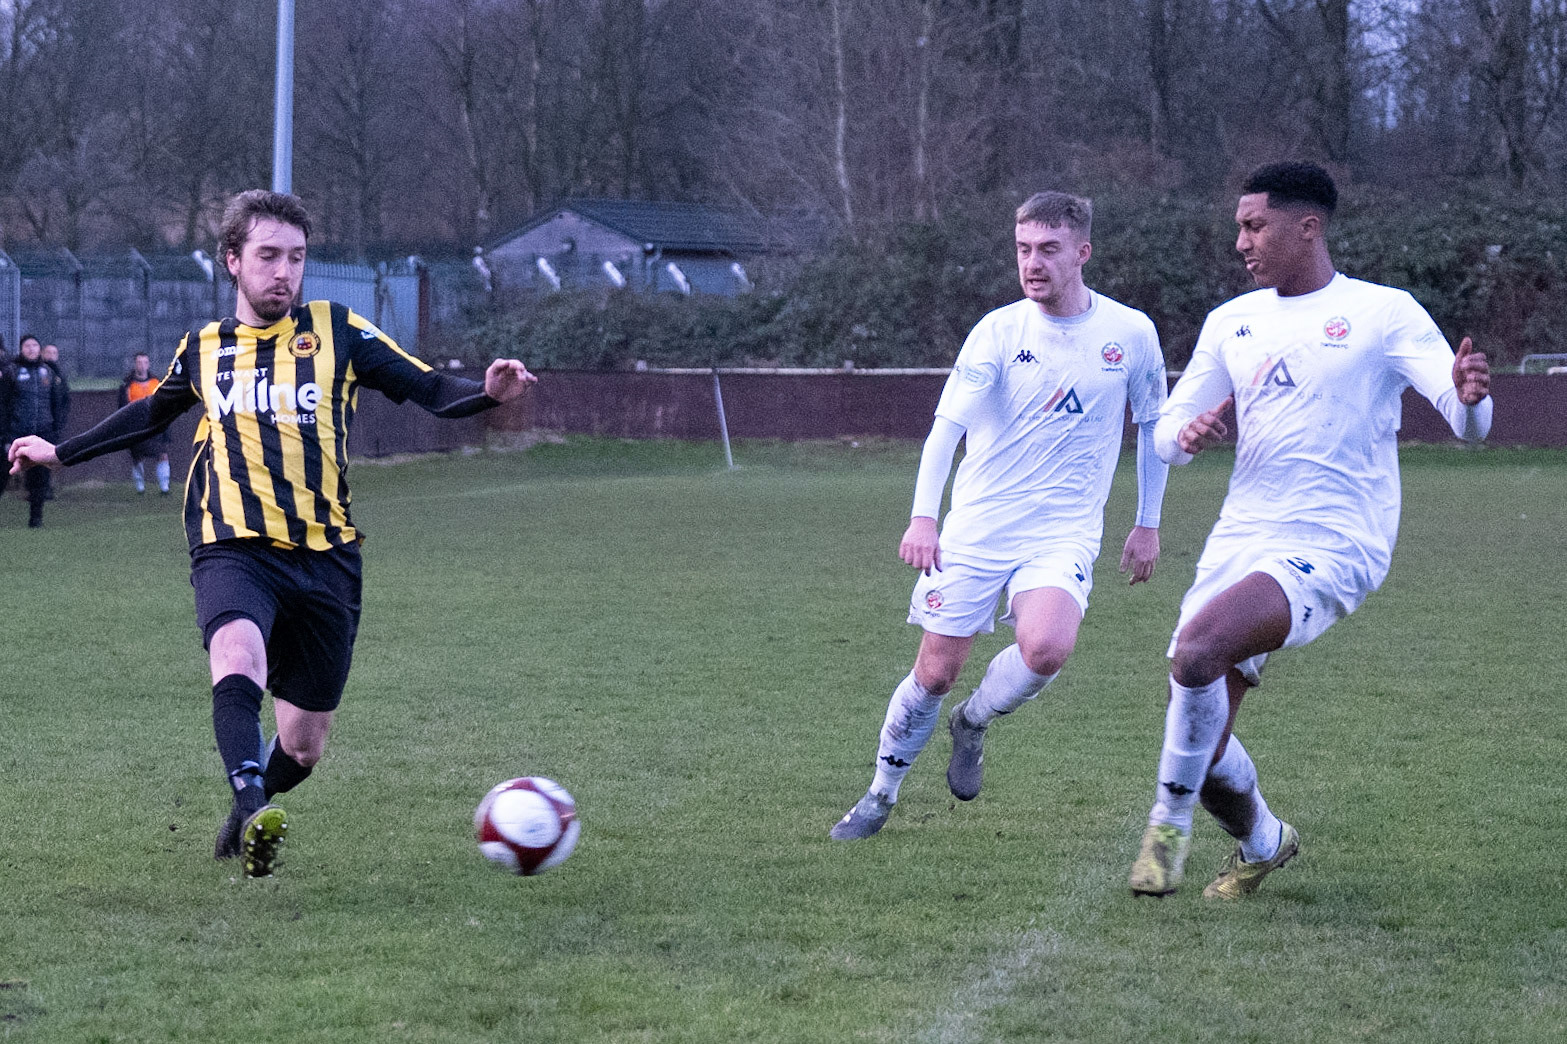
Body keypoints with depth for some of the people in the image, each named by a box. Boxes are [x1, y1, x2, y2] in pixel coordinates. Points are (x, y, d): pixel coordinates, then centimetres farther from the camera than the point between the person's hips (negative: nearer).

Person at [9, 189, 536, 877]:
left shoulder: (337, 332, 7)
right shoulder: (203, 350, 12)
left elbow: (429, 391, 4)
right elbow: (152, 413, 32)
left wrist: (488, 391, -17)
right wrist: (61, 452, 38)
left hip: (326, 557, 1)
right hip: (234, 550, -1)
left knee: (302, 744, 7)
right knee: (237, 660, -35)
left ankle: (245, 820, 37)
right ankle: (251, 806, -49)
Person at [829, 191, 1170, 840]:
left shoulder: (1131, 333, -2)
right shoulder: (999, 331, -6)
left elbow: (1152, 426, 13)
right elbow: (947, 425, -14)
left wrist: (1148, 524, 14)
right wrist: (923, 518, -26)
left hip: (1064, 533, 0)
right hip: (976, 527, 0)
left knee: (1046, 647, -27)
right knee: (936, 670, 1)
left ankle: (973, 723, 5)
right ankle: (881, 795, 24)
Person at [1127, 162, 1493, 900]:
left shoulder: (1382, 313, -3)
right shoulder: (1231, 322, 14)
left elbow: (1466, 422, -10)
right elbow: (1165, 437, 18)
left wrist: (1469, 396, -35)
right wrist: (1187, 435, -7)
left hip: (1329, 549, -6)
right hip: (1238, 544, 6)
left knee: (1198, 647, -32)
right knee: (1201, 745, 1)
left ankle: (1169, 822, -13)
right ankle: (1262, 844, 33)